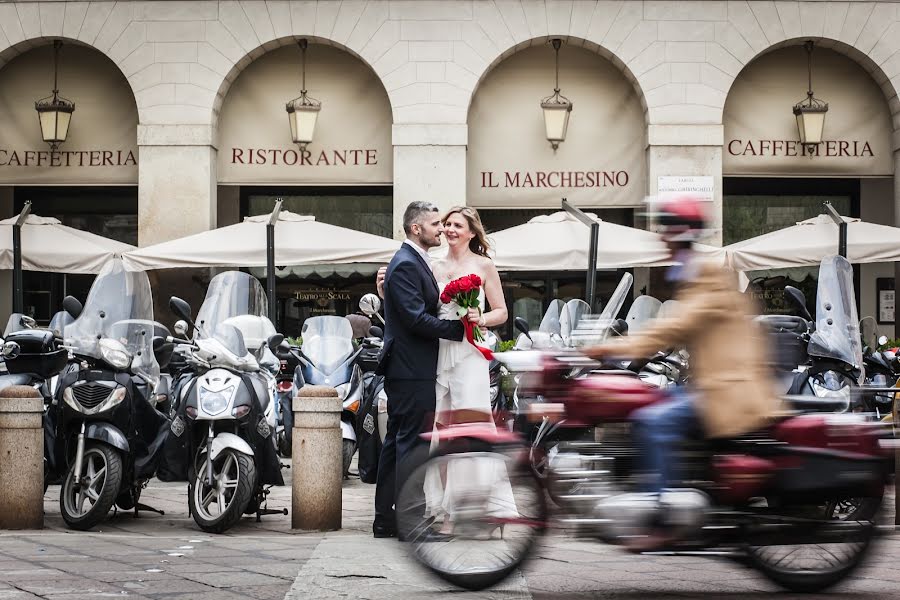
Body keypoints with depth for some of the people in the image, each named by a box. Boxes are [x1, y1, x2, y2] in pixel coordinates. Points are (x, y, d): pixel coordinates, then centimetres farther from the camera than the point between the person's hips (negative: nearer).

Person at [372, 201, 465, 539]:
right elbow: (417, 318, -22)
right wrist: (460, 329, -19)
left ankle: (385, 520, 17)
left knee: (396, 444, 12)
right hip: (412, 372, -11)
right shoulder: (406, 265, -15)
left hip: (403, 371, 11)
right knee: (411, 445, -8)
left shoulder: (413, 262, 18)